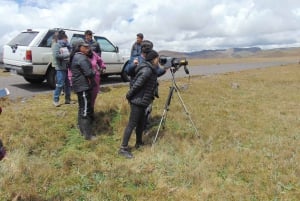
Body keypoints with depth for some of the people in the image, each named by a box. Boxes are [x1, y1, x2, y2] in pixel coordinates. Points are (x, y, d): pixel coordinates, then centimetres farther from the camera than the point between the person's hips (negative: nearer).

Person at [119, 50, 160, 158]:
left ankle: (139, 142, 35)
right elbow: (137, 84, -22)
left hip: (142, 101, 10)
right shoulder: (147, 70, -19)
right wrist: (129, 95, -14)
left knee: (141, 122, 19)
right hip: (138, 101, -10)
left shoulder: (150, 69, 13)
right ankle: (123, 148, 3)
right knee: (132, 124, -5)